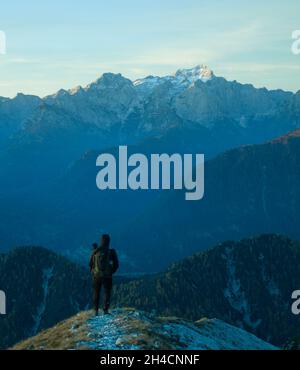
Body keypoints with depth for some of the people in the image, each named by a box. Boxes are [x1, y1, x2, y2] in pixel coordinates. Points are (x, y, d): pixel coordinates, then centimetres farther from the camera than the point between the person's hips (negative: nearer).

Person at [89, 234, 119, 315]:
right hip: (107, 276, -2)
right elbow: (116, 265, -2)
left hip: (96, 275, 2)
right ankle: (105, 310, -3)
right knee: (107, 293, 8)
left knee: (96, 293, 15)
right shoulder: (111, 252, -10)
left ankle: (96, 311, 15)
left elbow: (91, 264, 2)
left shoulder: (95, 251, -5)